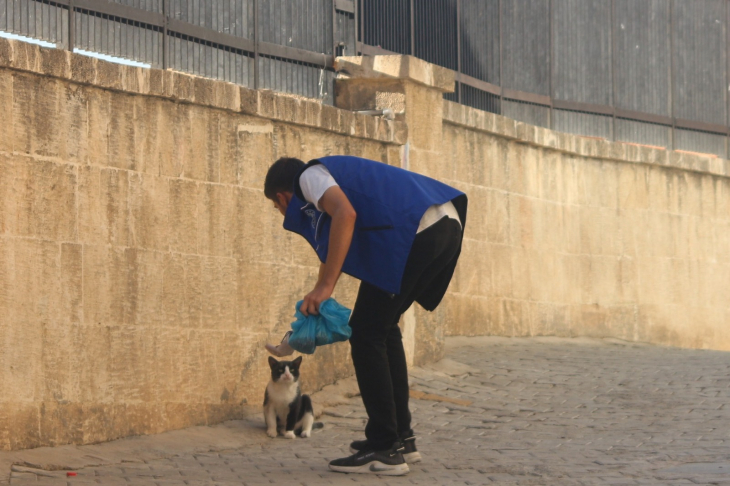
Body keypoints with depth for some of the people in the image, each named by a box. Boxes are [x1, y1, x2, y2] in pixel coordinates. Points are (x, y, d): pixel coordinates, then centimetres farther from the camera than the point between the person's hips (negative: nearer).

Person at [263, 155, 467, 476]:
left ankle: (384, 449, 0)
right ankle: (401, 438, 25)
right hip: (447, 225, 10)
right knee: (383, 327, 21)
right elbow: (332, 252, 37)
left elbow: (345, 214, -15)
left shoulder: (309, 176, 6)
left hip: (414, 230, -10)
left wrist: (325, 286, -15)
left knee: (366, 332, 0)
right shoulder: (334, 175, 33)